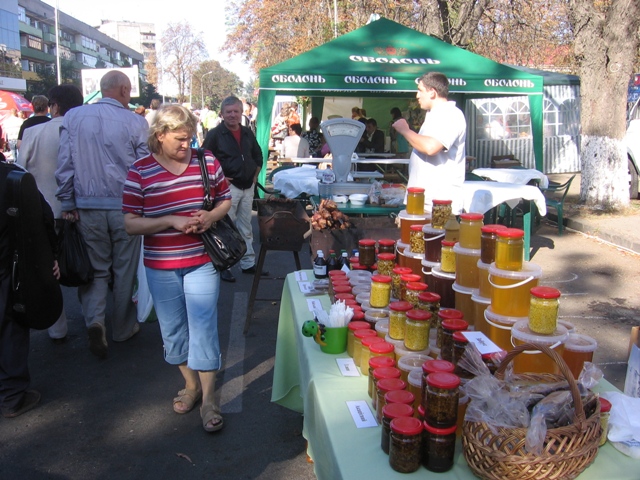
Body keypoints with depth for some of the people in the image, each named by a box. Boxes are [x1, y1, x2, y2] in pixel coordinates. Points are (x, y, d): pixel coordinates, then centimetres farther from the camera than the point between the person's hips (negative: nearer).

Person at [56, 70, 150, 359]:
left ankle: (94, 320, -5)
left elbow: (64, 164, 1)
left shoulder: (73, 117, 1)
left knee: (96, 268, 15)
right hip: (125, 206, -2)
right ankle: (123, 329, 24)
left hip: (87, 207, 2)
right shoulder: (136, 123, -7)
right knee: (125, 270, 12)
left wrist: (68, 204, 8)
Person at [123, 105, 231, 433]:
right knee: (173, 330, 13)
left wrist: (211, 216, -12)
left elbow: (226, 200, 10)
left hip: (202, 261, 0)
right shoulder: (139, 172, -6)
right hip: (160, 266, 1)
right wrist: (171, 221, -20)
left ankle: (208, 399, 12)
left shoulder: (207, 162, -1)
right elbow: (130, 224, -8)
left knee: (203, 327, -1)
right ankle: (191, 384, 35)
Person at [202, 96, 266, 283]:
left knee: (246, 228, 13)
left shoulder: (248, 133, 10)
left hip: (247, 187, 6)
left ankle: (248, 263, 23)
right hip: (228, 187, -6)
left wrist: (255, 175, 12)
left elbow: (258, 155, 23)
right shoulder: (215, 134, -7)